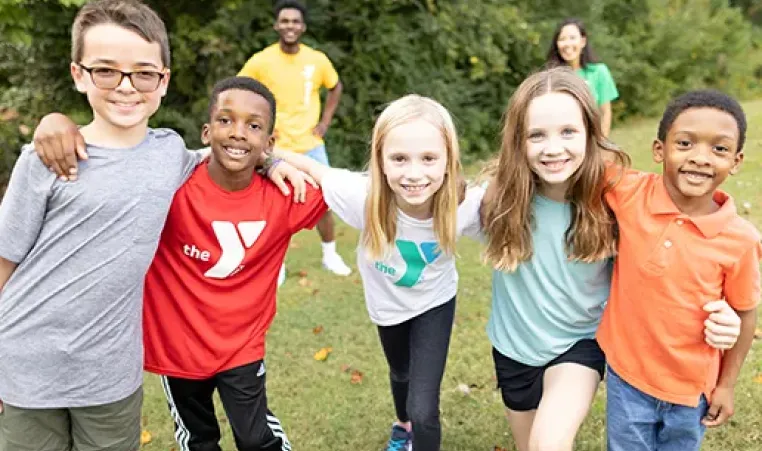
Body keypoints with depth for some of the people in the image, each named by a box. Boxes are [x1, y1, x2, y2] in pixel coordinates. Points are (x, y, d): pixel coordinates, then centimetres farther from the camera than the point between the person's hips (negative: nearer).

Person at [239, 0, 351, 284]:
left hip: (311, 145, 2)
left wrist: (325, 121, 6)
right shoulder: (260, 61, -10)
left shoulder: (318, 60, -3)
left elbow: (335, 87, 15)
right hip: (276, 148, -2)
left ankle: (330, 255, 26)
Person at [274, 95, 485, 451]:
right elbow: (309, 167, -25)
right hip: (387, 303, 2)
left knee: (423, 410, -9)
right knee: (401, 374, 31)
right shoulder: (364, 197, -38)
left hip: (434, 303, -1)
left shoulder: (464, 206, -36)